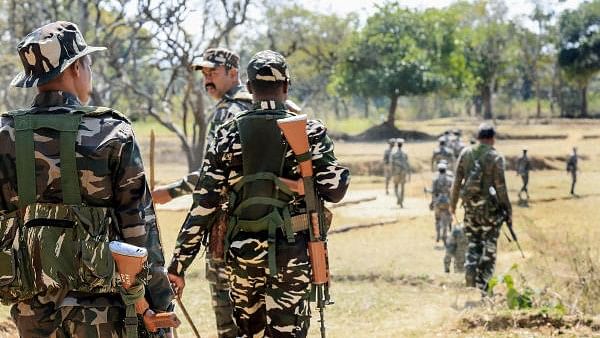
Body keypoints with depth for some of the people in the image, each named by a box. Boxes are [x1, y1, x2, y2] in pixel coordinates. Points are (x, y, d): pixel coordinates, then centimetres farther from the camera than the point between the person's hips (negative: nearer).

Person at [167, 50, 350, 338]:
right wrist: (343, 174, 17)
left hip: (243, 253, 2)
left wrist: (179, 263, 0)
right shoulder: (309, 132, -5)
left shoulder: (229, 134, 0)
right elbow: (334, 190, -8)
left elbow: (204, 202, -3)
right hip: (292, 253, -2)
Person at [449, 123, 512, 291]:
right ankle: (481, 284, 1)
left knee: (473, 243, 16)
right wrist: (508, 209, -2)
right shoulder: (495, 157, -9)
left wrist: (453, 203, 15)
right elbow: (500, 186, -10)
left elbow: (457, 181, 5)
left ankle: (470, 270, -8)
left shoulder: (466, 153, 3)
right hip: (490, 207, -4)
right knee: (489, 246, 5)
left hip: (470, 206, 4)